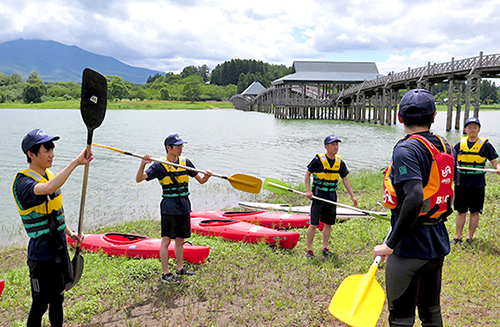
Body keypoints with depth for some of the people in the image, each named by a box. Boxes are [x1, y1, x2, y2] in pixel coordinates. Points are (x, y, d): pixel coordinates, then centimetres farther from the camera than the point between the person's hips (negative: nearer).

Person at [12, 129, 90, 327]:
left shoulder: (50, 176, 7)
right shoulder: (23, 182, -20)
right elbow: (48, 189, -44)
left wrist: (69, 232, 13)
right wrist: (76, 162, -46)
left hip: (59, 249, 8)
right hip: (41, 253, -8)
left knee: (57, 298, 21)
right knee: (40, 304, 4)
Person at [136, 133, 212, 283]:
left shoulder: (185, 162, 7)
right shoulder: (159, 165, -7)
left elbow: (201, 180, 9)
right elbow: (139, 179, -14)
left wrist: (207, 176, -13)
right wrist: (143, 164, -32)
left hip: (184, 206, 5)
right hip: (169, 207, -5)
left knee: (180, 240, 14)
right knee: (166, 240, -3)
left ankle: (180, 269, 27)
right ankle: (166, 273, 7)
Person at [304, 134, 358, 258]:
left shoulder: (340, 162, 4)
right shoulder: (318, 159, -10)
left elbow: (345, 179, 12)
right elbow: (307, 174, -2)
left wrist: (352, 196, 8)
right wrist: (308, 191, -12)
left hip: (332, 197, 5)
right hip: (318, 196, -5)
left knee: (328, 223, 11)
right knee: (313, 224, -3)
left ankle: (324, 248, 25)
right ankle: (309, 250, 7)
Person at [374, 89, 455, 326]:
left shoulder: (406, 150, -19)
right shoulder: (445, 147, 6)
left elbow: (415, 199, -30)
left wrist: (391, 244, -25)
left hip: (410, 247, -8)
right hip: (438, 245, 8)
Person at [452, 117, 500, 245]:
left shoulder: (485, 144, 0)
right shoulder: (460, 144, 7)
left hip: (477, 185, -2)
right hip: (461, 183, 2)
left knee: (474, 212, 6)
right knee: (461, 211, 9)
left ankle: (470, 238, 18)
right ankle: (458, 237, 19)